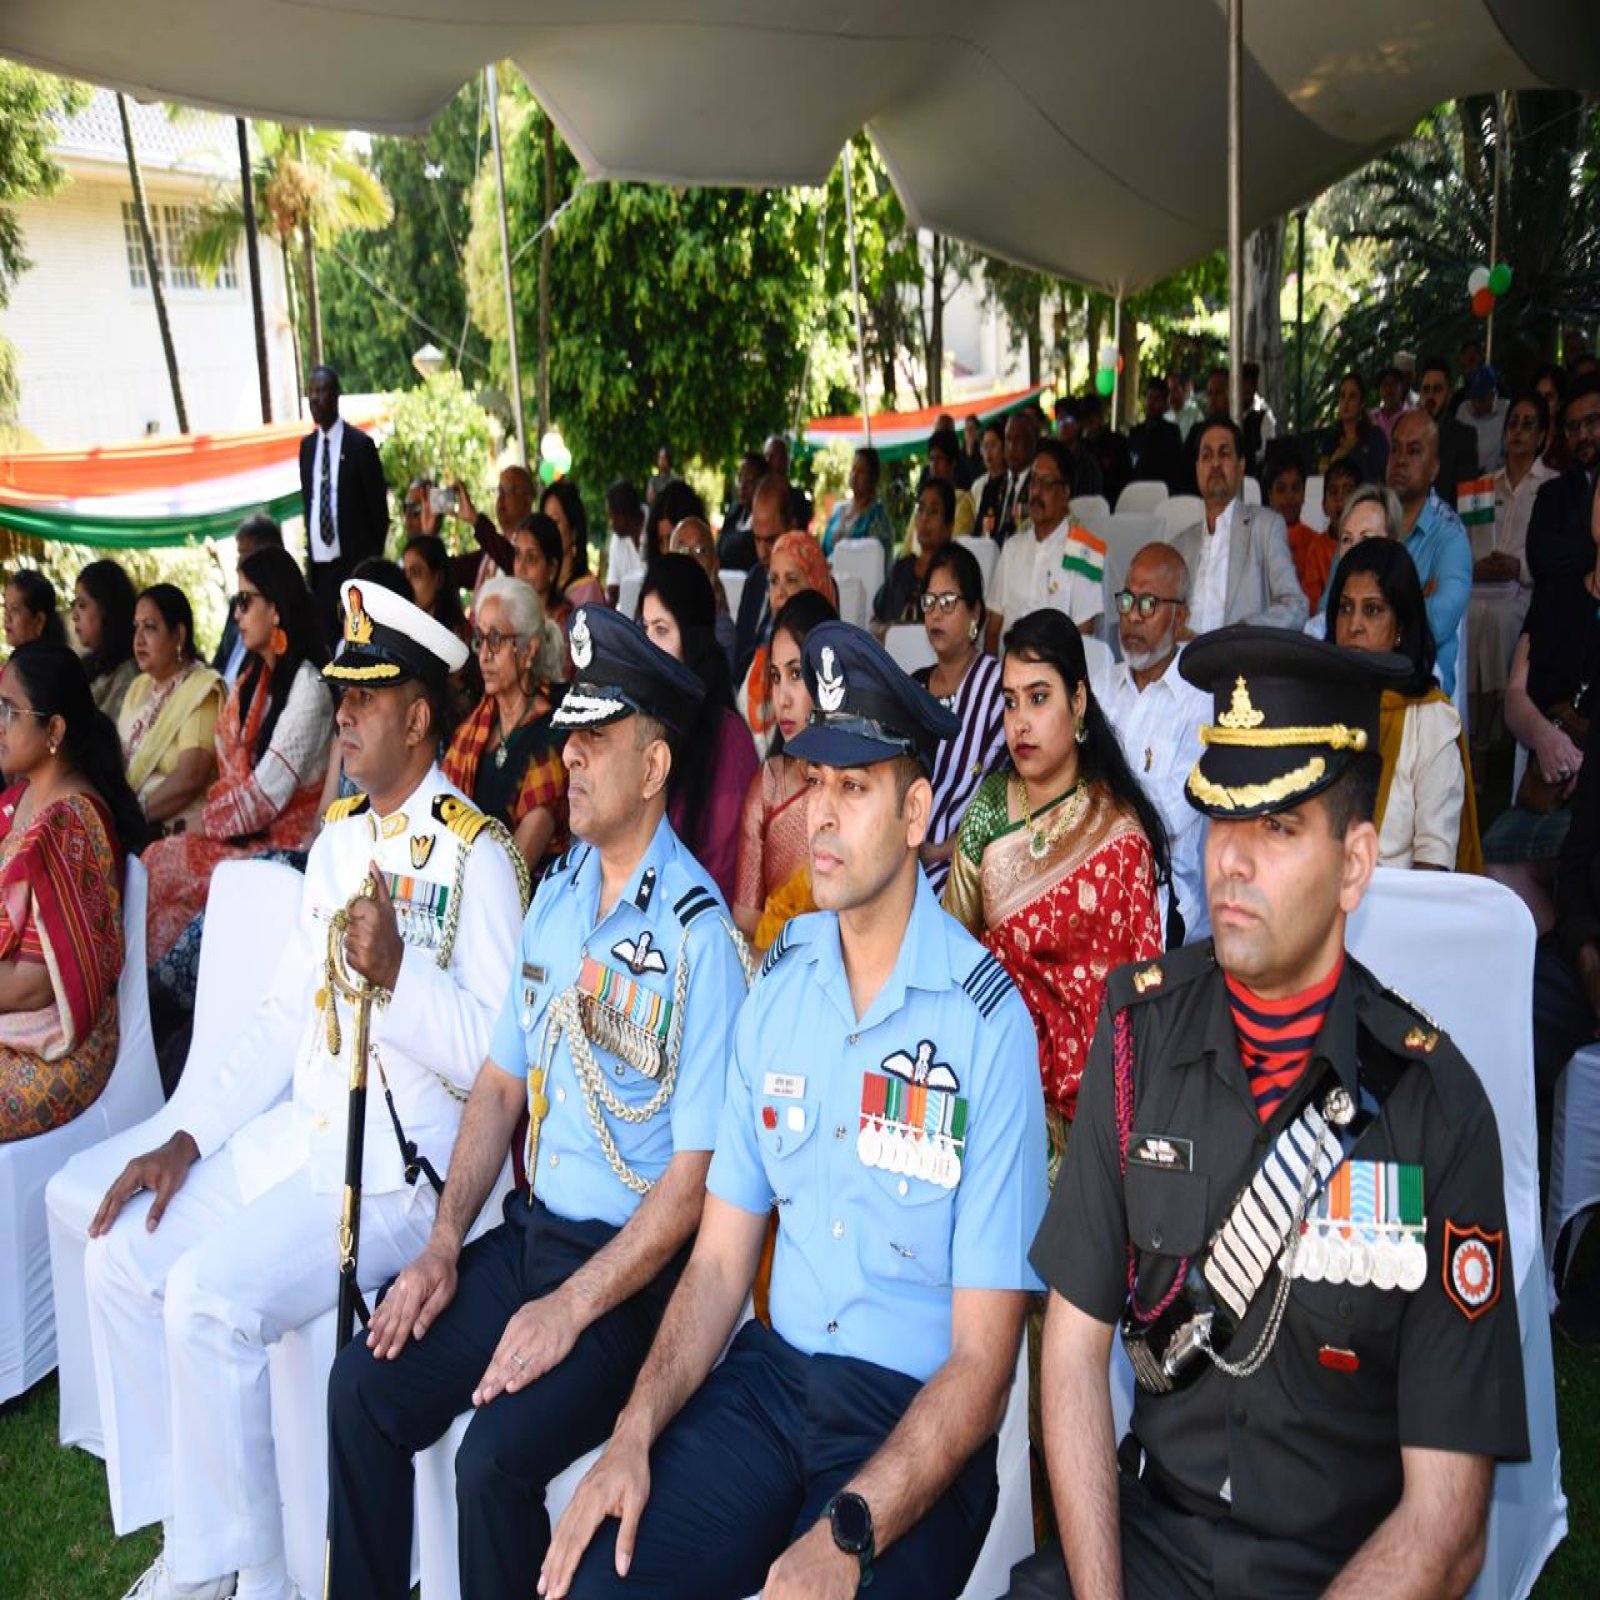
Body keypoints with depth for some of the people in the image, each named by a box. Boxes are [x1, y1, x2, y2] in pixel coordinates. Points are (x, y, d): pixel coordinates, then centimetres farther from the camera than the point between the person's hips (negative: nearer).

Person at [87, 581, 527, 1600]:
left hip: (400, 1164, -8)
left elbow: (497, 1054, -17)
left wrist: (399, 973, -32)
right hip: (295, 1132, 8)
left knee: (209, 1298, -23)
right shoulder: (339, 838, 13)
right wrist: (190, 1138, 7)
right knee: (121, 1258, -1)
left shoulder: (476, 854, -12)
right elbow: (287, 1014, 15)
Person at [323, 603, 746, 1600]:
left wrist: (573, 1307, -18)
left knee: (498, 1459, -20)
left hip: (637, 1261, -7)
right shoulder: (556, 894, 6)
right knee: (366, 1387, -1)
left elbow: (695, 1173, -18)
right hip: (535, 1226, 7)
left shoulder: (699, 932, -18)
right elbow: (504, 1082, 11)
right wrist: (443, 1247, 3)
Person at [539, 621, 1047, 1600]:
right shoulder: (779, 985, 2)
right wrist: (637, 1432, -9)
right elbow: (722, 1257, 4)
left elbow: (982, 1360, -13)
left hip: (917, 1414, -4)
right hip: (772, 1374, 4)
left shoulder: (987, 1022, -15)